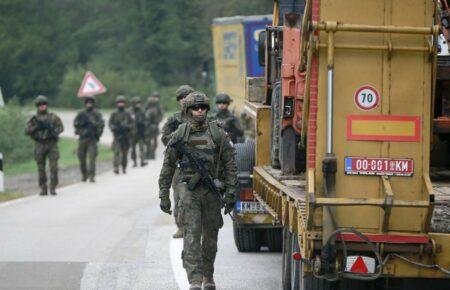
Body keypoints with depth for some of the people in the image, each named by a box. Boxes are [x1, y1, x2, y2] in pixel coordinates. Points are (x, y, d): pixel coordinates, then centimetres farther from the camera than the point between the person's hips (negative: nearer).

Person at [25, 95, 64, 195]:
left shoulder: (53, 117, 7)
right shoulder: (34, 119, 8)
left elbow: (61, 127, 5)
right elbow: (27, 131, 0)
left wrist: (53, 130, -14)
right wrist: (37, 127, -13)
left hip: (52, 144, -1)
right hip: (39, 145, 1)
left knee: (54, 167, -8)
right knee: (41, 168, 2)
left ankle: (53, 188, -2)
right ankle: (43, 188, 10)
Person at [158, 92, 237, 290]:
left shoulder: (218, 133, 0)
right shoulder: (180, 135, 1)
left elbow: (230, 164, 2)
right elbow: (168, 166, 7)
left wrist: (230, 193, -4)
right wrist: (164, 196, 4)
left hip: (213, 191, 1)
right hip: (189, 191, -1)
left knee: (210, 236, 10)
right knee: (192, 235, -11)